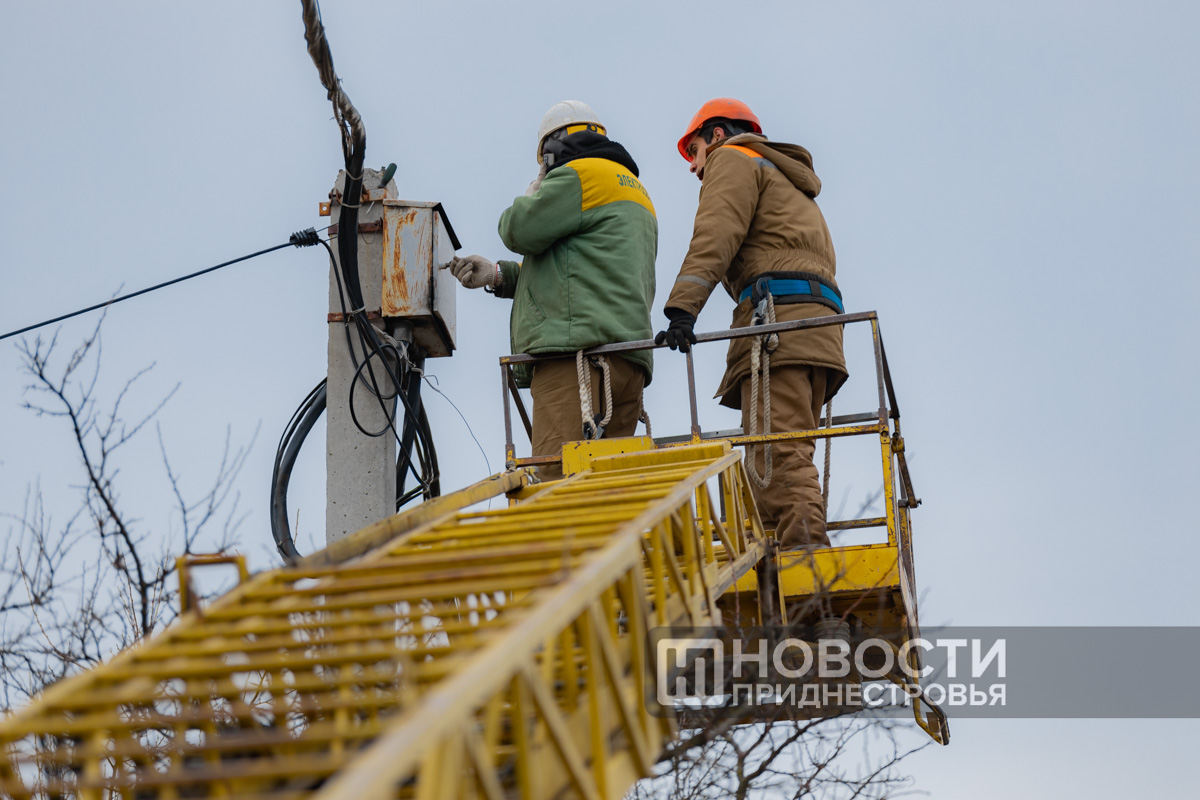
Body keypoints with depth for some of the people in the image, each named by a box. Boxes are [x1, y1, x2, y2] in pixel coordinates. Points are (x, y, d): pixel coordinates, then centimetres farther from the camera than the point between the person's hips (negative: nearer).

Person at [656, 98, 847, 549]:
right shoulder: (790, 185, 40)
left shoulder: (733, 159, 13)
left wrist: (682, 308, -19)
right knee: (789, 454, 3)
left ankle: (805, 556, -31)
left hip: (779, 312, -9)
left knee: (777, 452, -19)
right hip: (820, 320, 9)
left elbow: (716, 237, -7)